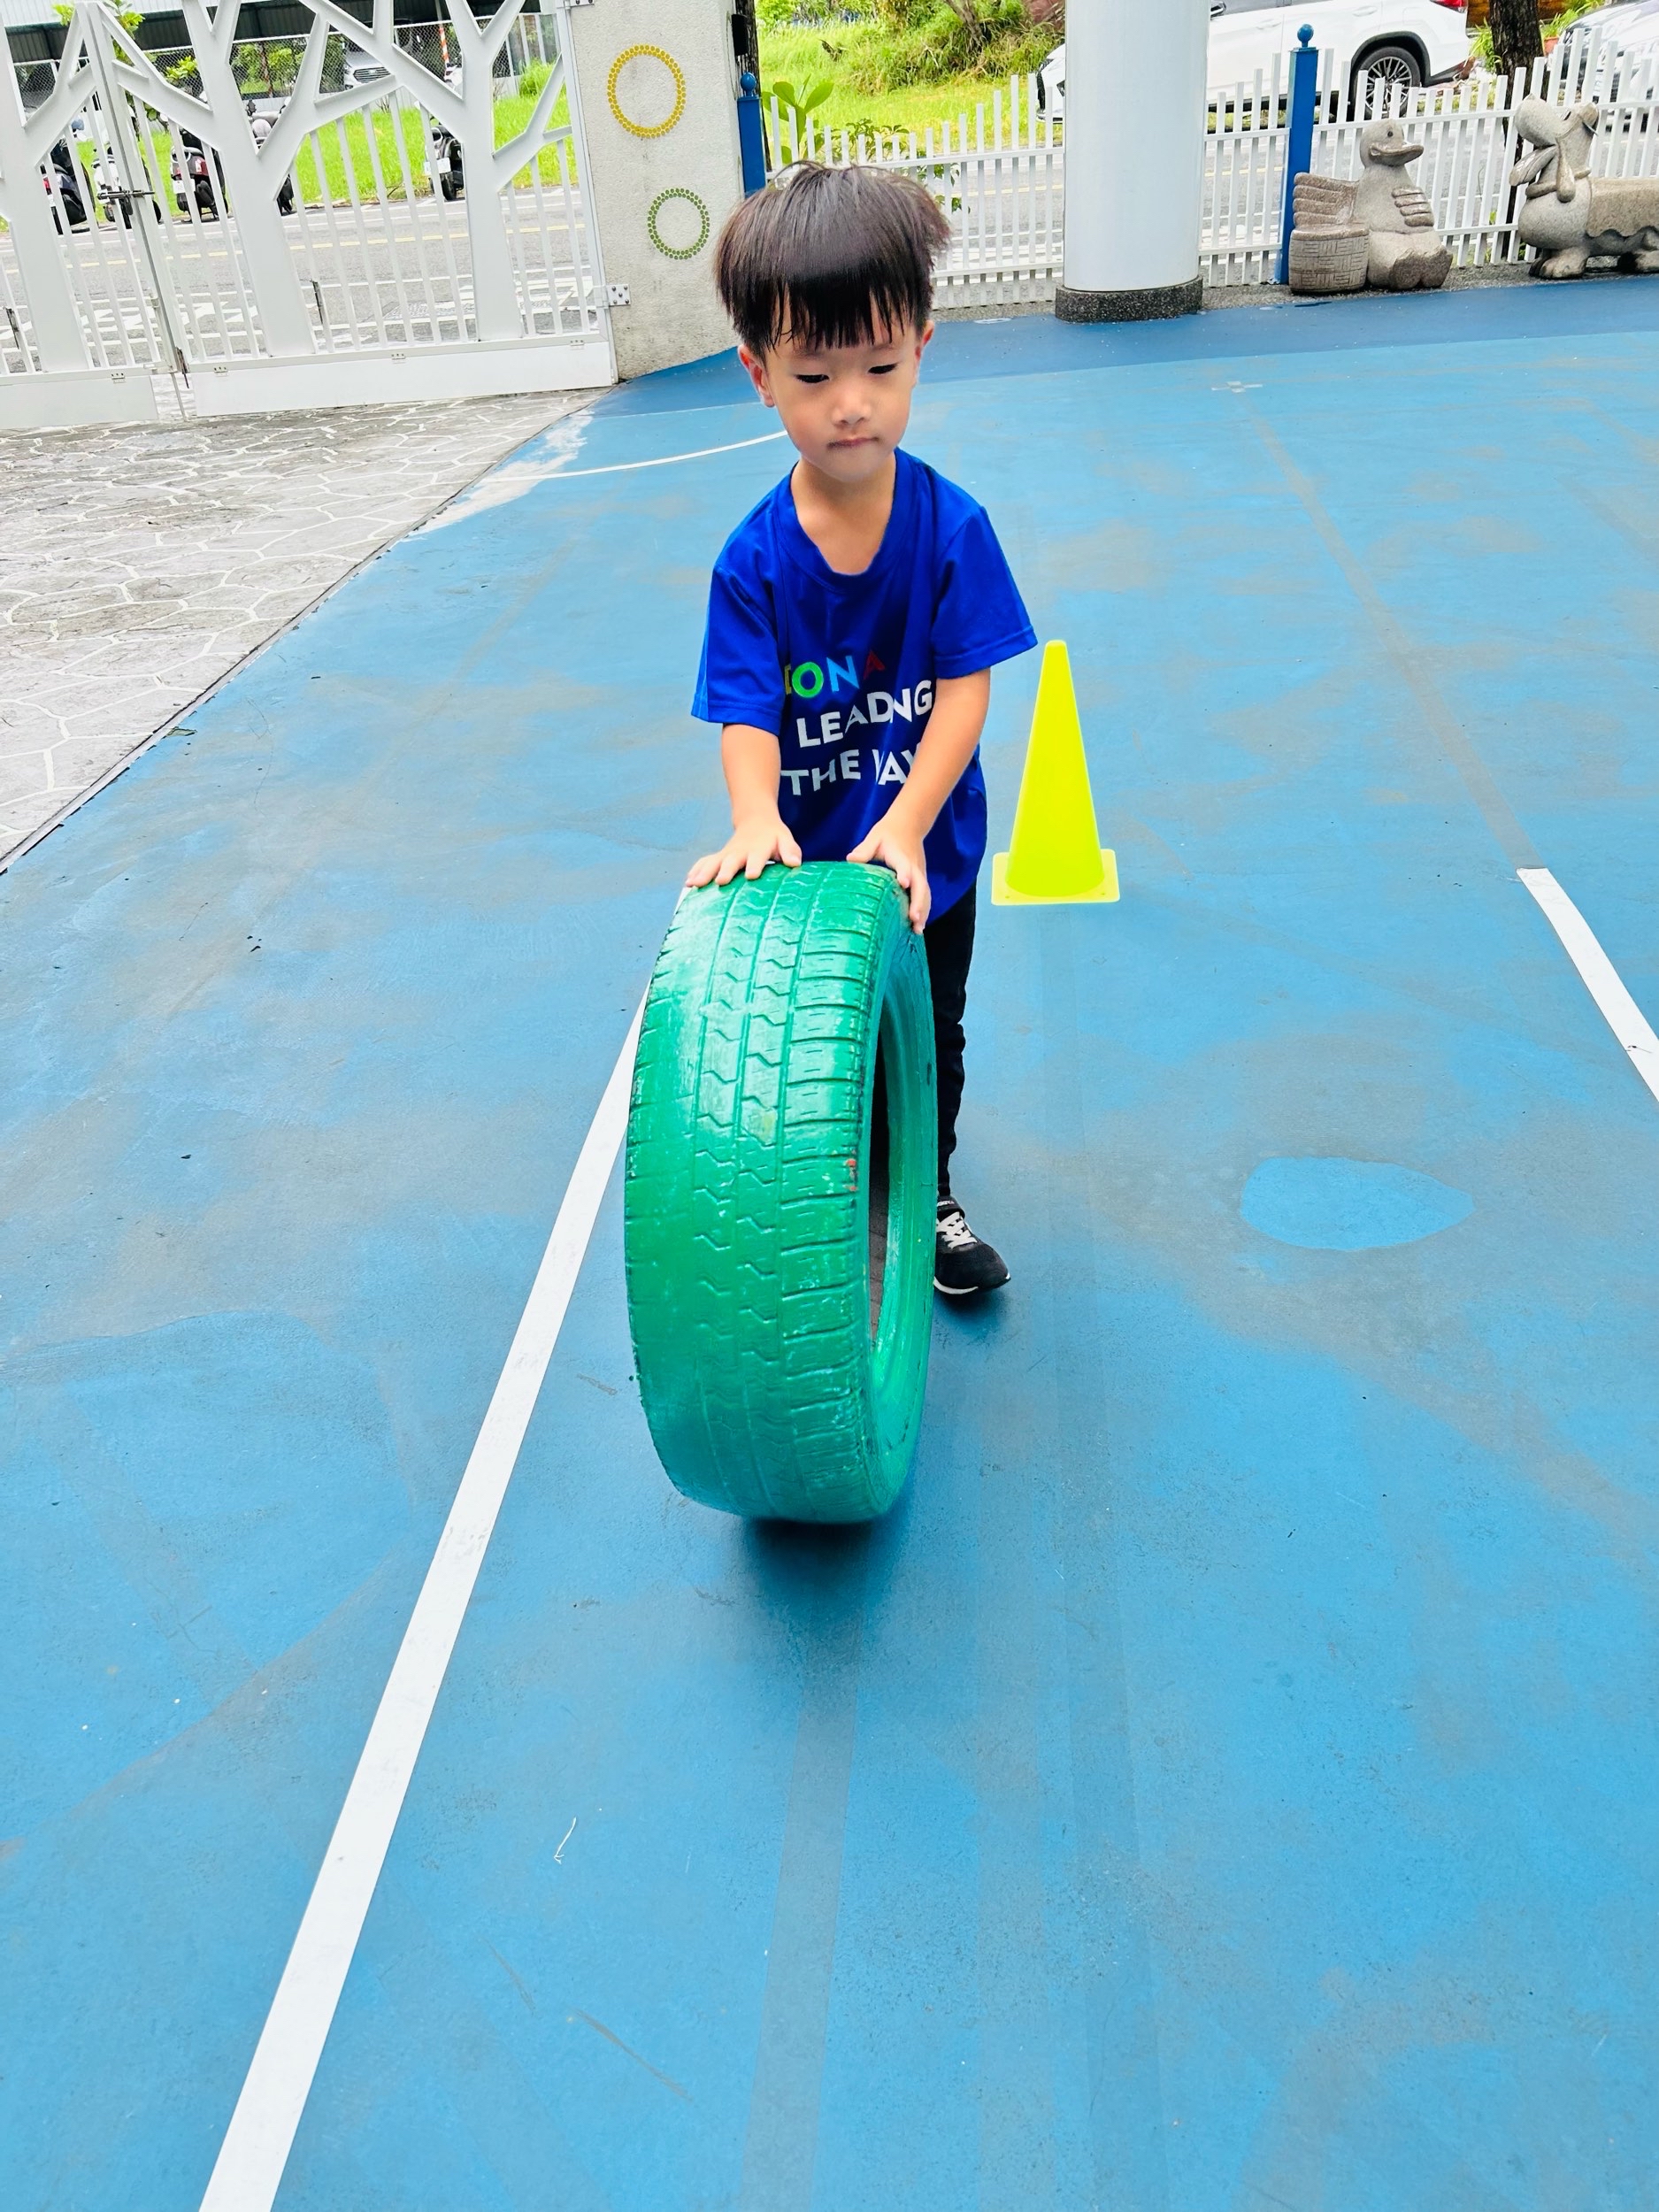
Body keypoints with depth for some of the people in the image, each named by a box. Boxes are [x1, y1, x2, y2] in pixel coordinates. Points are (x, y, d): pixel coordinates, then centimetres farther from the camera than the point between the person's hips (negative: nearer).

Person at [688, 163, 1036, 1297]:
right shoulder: (754, 559, -14)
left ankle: (931, 1202, 43)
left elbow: (966, 690, -17)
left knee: (930, 1042, 19)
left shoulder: (953, 526, -13)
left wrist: (905, 824, -29)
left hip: (929, 857, 1)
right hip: (809, 860, 0)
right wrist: (757, 820, -39)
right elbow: (748, 714, -19)